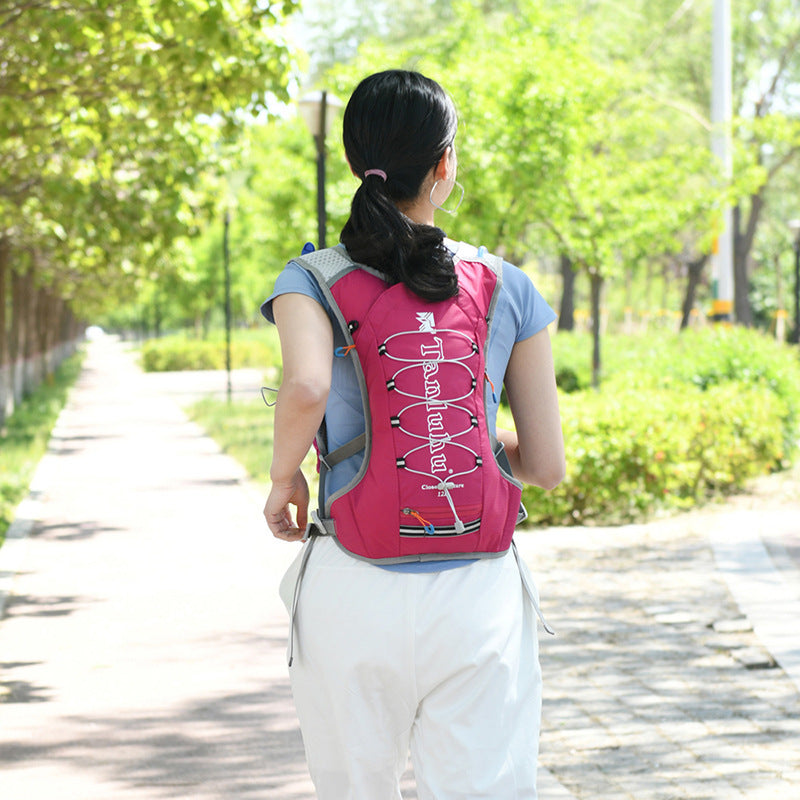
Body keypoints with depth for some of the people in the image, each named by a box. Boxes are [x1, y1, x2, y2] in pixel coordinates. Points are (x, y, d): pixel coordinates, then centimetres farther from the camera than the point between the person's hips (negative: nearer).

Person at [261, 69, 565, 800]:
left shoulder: (311, 281, -2)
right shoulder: (510, 291, 2)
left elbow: (307, 388, -23)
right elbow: (547, 466, 4)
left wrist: (284, 477, -4)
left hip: (355, 594, 0)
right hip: (477, 592, 0)